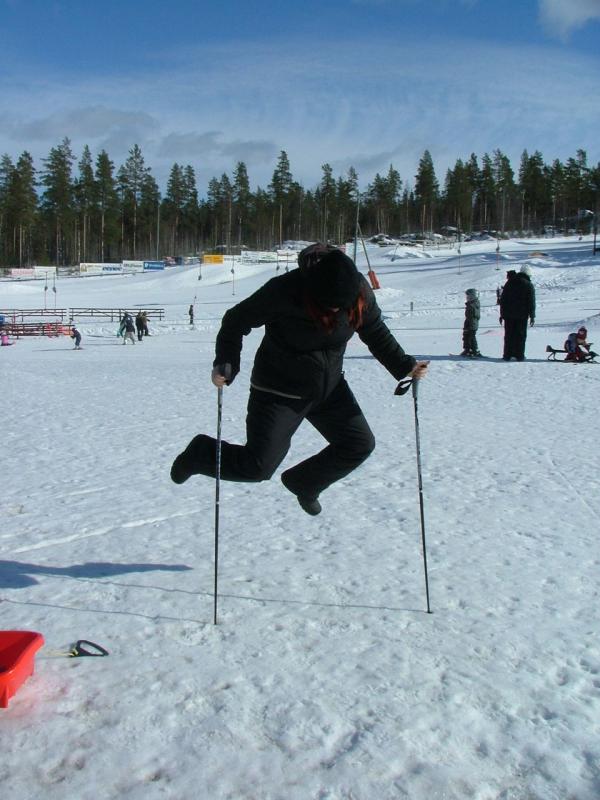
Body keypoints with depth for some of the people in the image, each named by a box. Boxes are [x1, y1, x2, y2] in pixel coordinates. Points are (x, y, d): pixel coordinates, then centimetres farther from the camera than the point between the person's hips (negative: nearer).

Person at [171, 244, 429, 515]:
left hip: (329, 386, 5)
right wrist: (226, 364, -27)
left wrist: (404, 366, -4)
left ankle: (304, 483, 31)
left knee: (360, 443, 6)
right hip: (280, 391, -5)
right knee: (258, 466, -6)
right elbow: (236, 321, -15)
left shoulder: (360, 292, -15)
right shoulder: (283, 291, -28)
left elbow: (377, 333, 4)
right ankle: (201, 453, 24)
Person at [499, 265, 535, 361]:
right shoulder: (529, 285, -2)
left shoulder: (509, 282, 9)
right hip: (522, 315, -3)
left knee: (509, 334, 7)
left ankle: (507, 355, 5)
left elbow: (502, 299, 10)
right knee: (520, 335, 2)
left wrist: (502, 314, 14)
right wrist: (532, 316, 2)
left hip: (508, 314, 3)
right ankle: (519, 355, -1)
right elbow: (531, 302, -3)